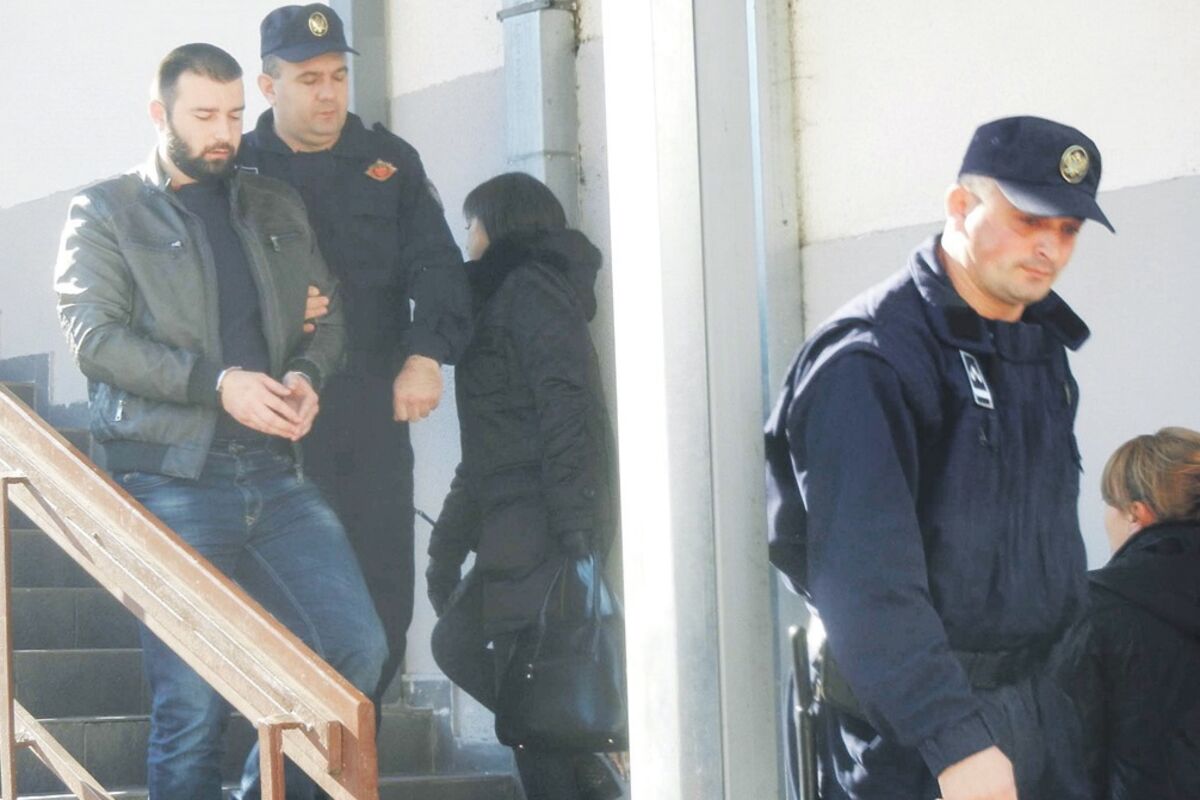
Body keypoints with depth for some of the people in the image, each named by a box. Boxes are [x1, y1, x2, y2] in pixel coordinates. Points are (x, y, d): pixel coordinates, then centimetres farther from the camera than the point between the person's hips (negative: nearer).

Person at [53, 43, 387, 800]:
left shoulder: (278, 207, 18)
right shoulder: (105, 213, 5)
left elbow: (328, 313, 18)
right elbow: (95, 333, -7)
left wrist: (306, 374, -6)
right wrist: (217, 382, -17)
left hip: (276, 474, 4)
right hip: (172, 482, -4)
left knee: (357, 648, -6)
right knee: (192, 703, -5)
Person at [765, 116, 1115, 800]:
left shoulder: (1043, 346, 11)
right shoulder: (872, 360, -17)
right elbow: (866, 577, -26)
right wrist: (956, 741, -32)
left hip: (1042, 705, 8)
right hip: (913, 730, -8)